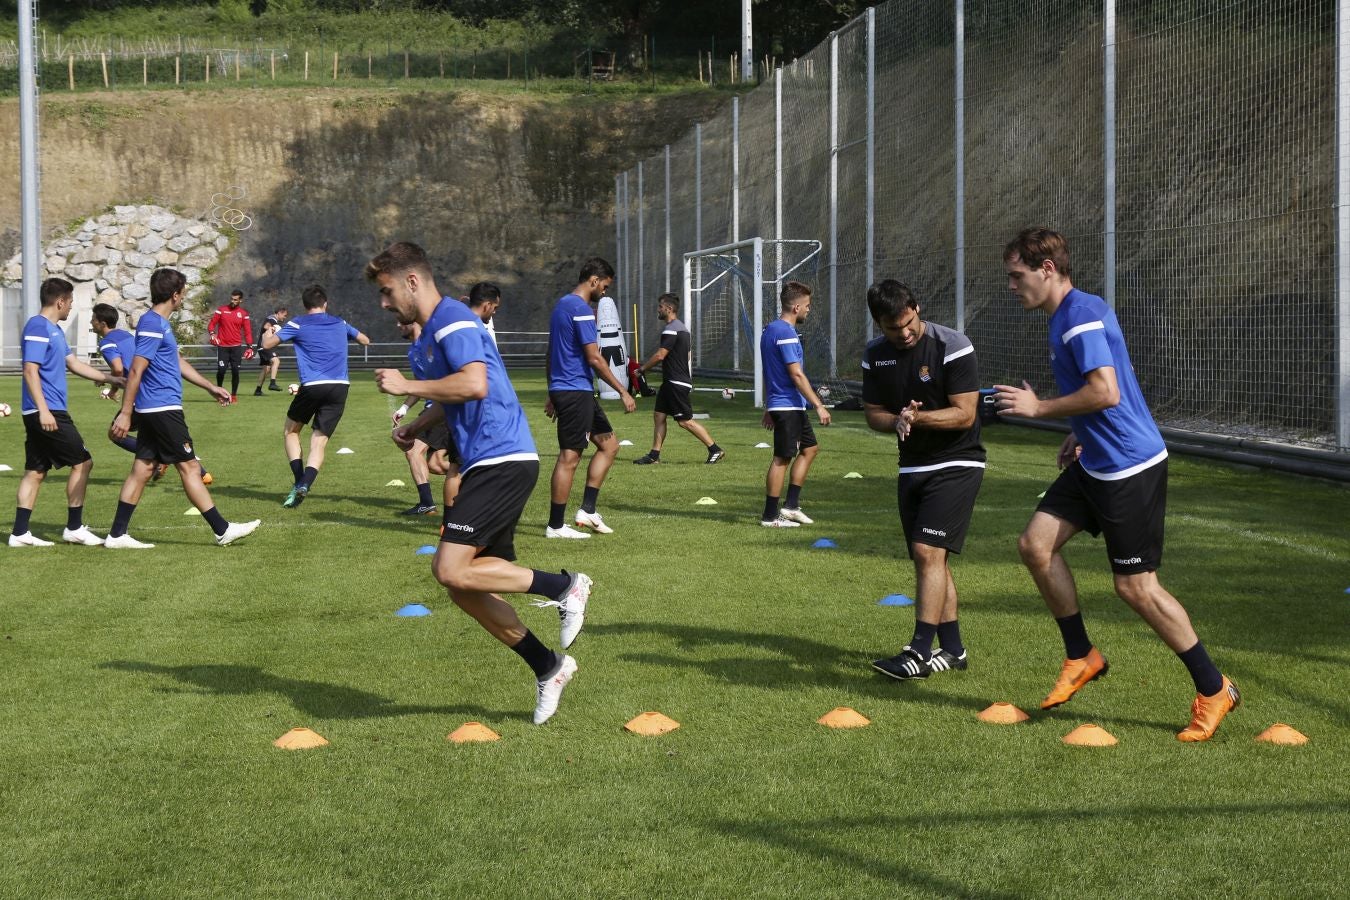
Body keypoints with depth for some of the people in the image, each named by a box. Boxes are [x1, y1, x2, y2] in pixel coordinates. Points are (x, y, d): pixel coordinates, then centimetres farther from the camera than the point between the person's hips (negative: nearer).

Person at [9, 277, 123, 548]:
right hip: (47, 413, -10)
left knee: (36, 471, 9)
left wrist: (112, 379, 25)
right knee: (82, 462, -4)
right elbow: (30, 371, -19)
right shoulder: (38, 327, -13)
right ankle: (74, 528, 2)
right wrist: (43, 410, -25)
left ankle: (20, 533, 9)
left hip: (46, 413, 10)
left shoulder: (55, 330, 17)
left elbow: (74, 364, 25)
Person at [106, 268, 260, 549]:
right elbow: (136, 371, -19)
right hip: (162, 408, -10)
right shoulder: (152, 324, -15)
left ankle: (117, 535, 9)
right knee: (189, 467, -4)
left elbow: (179, 362, 28)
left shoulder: (160, 323, 17)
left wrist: (211, 387, 30)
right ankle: (223, 530, 1)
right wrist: (125, 414, -21)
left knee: (143, 469, 8)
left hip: (154, 410, 10)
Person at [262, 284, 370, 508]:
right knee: (319, 442, 3)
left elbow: (267, 344, 5)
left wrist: (268, 333, 27)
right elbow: (365, 340, 33)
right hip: (340, 387, 3)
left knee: (290, 431, 19)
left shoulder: (297, 324, 5)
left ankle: (299, 480, 3)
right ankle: (305, 485, -20)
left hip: (312, 387, -3)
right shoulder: (340, 324, 17)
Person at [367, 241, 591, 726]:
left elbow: (474, 384, -27)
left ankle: (565, 587, -6)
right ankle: (548, 668, 16)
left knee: (452, 570, -18)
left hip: (501, 460, -10)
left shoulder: (452, 318, -10)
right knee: (464, 585, 8)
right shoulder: (438, 327, 21)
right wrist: (417, 425, 28)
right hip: (489, 464, 10)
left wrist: (407, 386, -18)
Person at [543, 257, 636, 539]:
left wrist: (552, 396, 27)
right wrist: (622, 391, -14)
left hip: (563, 390, 10)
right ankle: (555, 526, 0)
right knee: (569, 457, -5)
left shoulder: (562, 304, 17)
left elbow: (550, 356, 22)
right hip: (575, 392, -10)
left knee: (609, 444, 12)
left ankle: (587, 510, 10)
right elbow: (594, 358, -19)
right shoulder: (581, 309, -14)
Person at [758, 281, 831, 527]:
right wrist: (819, 406, -20)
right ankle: (770, 516, 1)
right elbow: (796, 374, -22)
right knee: (782, 458, -4)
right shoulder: (785, 333, -17)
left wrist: (768, 408, 25)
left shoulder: (770, 329, 14)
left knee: (810, 448, 16)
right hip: (787, 405, -10)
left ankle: (791, 505, 17)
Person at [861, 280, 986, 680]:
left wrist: (917, 417, -27)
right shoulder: (875, 356, 2)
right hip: (912, 465, 7)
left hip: (956, 464, -7)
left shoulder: (952, 346, -16)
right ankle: (952, 649, 19)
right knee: (929, 559, 9)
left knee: (928, 552, -16)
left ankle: (920, 653, -16)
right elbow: (873, 412, 7)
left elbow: (964, 414, -18)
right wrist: (897, 421, -14)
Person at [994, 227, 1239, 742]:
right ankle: (1081, 656, 16)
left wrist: (1038, 408, -18)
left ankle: (1214, 690, 8)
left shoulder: (1082, 316, -19)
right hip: (1095, 463, 10)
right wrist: (1080, 435, 19)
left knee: (1135, 587, -5)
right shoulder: (1064, 317, 12)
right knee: (1035, 544, 4)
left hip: (1130, 467, -10)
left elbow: (1105, 392, -28)